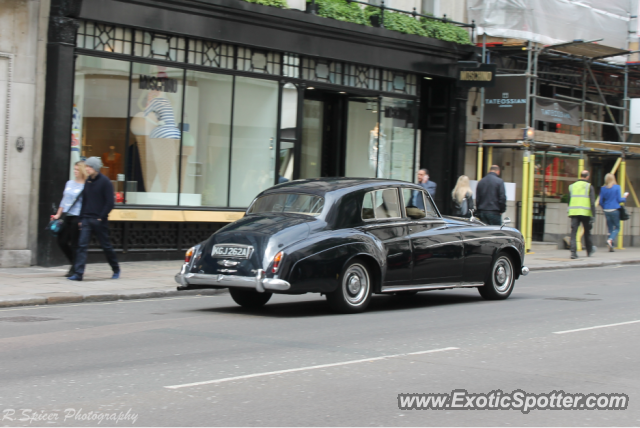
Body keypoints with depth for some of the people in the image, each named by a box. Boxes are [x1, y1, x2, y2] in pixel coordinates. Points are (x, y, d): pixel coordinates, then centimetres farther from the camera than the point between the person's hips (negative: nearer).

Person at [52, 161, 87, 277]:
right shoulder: (69, 183, 13)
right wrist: (58, 214, 19)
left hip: (78, 217, -7)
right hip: (68, 216, 7)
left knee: (74, 244, -2)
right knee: (62, 241, 7)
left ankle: (75, 269, 10)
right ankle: (74, 264, 24)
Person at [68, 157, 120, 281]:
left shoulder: (105, 182, -7)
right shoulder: (88, 181, 11)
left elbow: (110, 203, -10)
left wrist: (101, 217, -14)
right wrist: (81, 218, 12)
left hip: (99, 220, -5)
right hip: (86, 219, 5)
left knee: (106, 246, 7)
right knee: (82, 245, -8)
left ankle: (116, 270, 26)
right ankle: (78, 273, -12)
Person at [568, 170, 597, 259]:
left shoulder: (572, 186, 12)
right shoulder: (589, 186, 0)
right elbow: (592, 202, -6)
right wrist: (593, 216, -6)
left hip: (574, 212, 2)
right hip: (585, 213, -2)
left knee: (573, 232, -3)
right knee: (587, 232, 15)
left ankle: (573, 252, -18)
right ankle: (589, 251, 29)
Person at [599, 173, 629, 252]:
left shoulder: (603, 188, 4)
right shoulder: (617, 187, -5)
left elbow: (601, 202, 6)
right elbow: (619, 200, -7)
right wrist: (624, 197, 13)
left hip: (606, 211, 4)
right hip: (615, 210, -4)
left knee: (610, 228, 10)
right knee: (617, 227, 6)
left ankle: (611, 247, 4)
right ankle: (610, 240, -20)